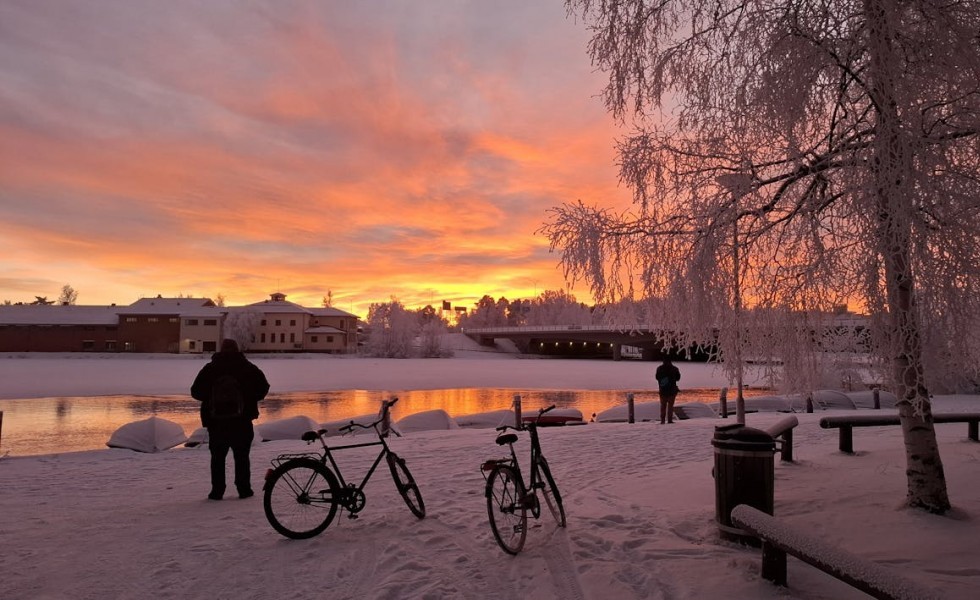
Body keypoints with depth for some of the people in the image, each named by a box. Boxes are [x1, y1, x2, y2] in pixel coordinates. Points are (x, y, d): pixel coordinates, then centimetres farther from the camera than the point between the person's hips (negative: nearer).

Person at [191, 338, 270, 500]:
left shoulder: (209, 368, 2)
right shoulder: (248, 368, 0)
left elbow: (195, 391, 2)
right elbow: (263, 387, -3)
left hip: (215, 421, 1)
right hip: (241, 421, 0)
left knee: (217, 457, 10)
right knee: (242, 456, 9)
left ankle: (217, 491, 9)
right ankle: (244, 490, 9)